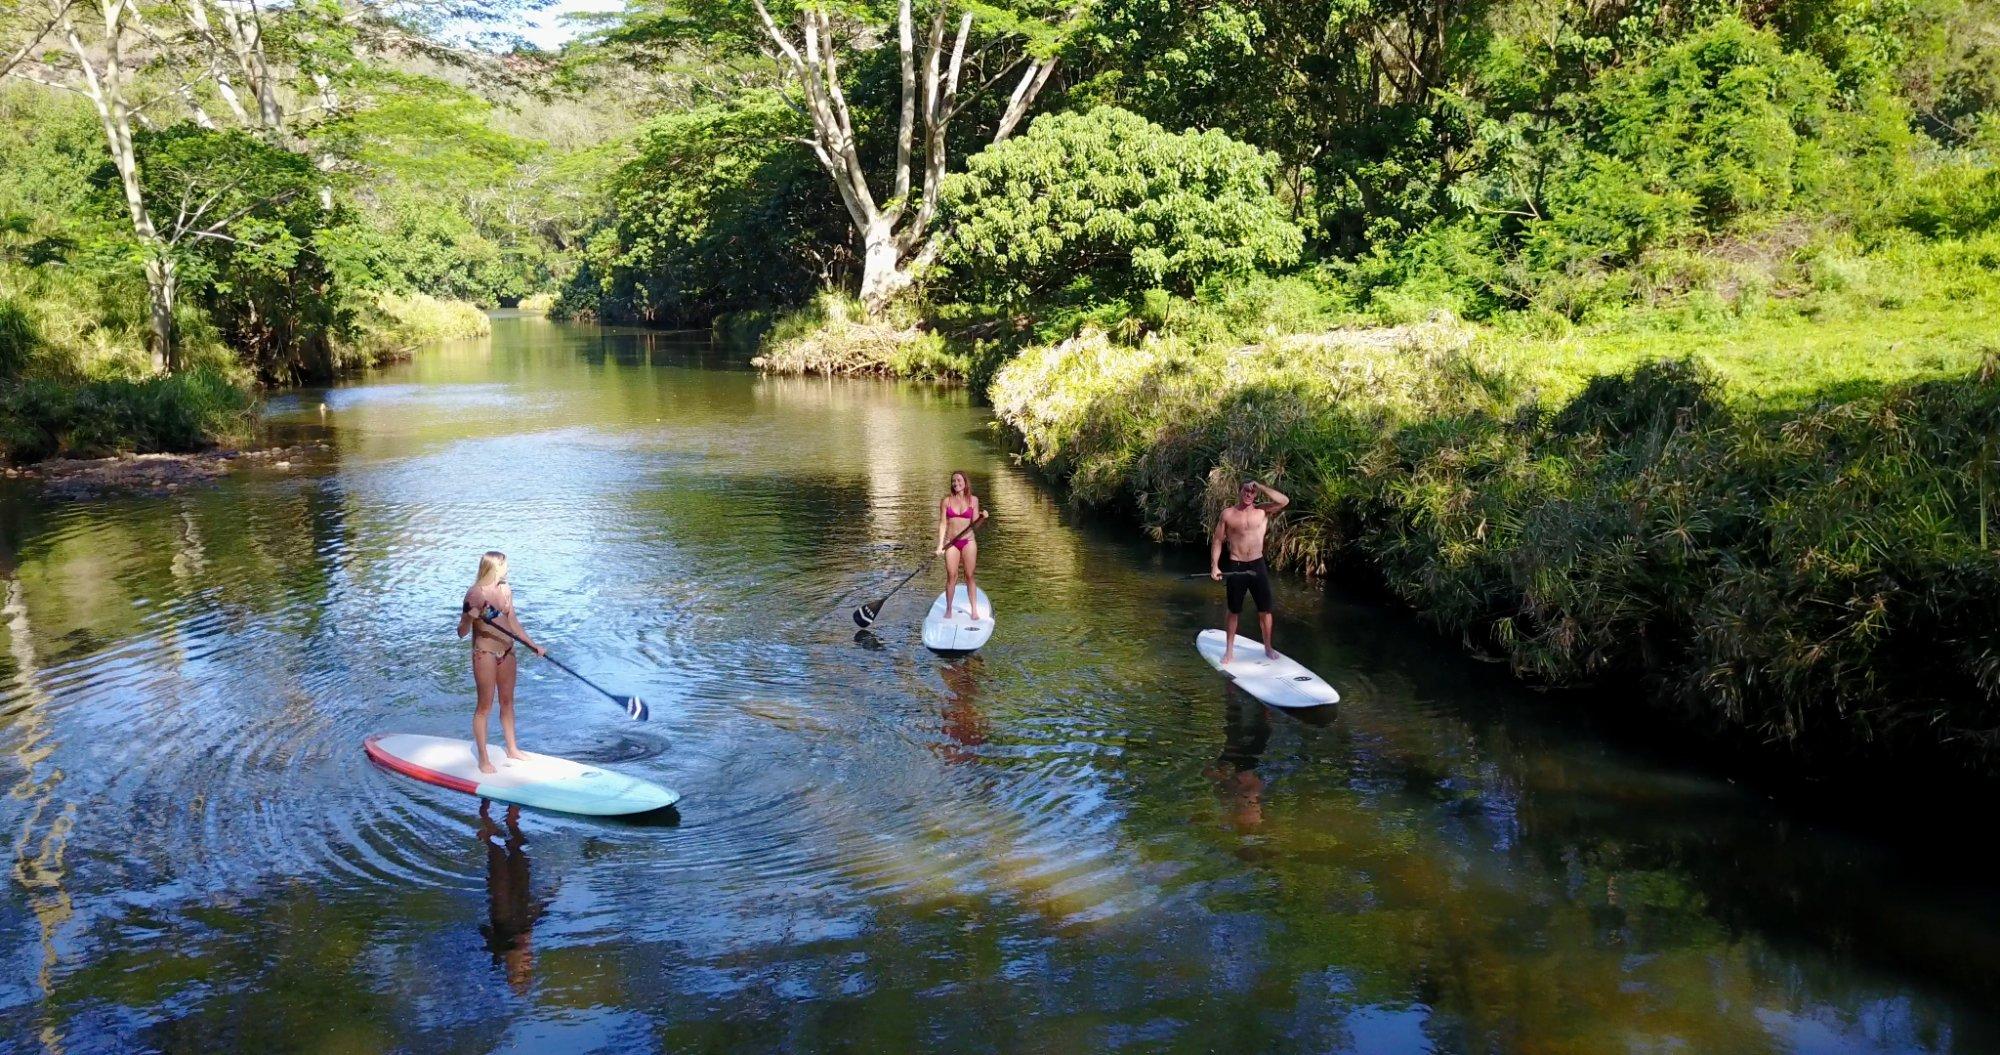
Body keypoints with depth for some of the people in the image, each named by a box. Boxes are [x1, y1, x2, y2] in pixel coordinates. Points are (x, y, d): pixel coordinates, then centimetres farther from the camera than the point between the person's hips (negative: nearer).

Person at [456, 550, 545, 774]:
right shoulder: (475, 594, -14)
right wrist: (469, 618, -33)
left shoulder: (506, 590, 4)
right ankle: (483, 759, 11)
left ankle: (512, 749, 31)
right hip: (485, 654, -6)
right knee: (484, 705, 2)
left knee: (507, 701, 17)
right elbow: (462, 632, -12)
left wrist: (534, 646, 12)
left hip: (507, 652, 6)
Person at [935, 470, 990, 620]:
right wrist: (940, 544, -6)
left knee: (969, 576, 4)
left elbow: (974, 522, 4)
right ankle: (948, 609, 9)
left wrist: (982, 516, -17)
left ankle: (974, 609, 9)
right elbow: (943, 523, 0)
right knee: (951, 576, -1)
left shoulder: (973, 500, 2)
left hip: (968, 541, 0)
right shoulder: (946, 501, 0)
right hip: (951, 542, 0)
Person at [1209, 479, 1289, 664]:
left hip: (1258, 565, 1)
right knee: (1234, 610, 7)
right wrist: (1214, 565, -9)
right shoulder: (1227, 514, -1)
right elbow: (1217, 541, 1)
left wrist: (1260, 487, -15)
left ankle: (1268, 647, 22)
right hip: (1236, 567, -1)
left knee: (1265, 609, 7)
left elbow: (1284, 501, -14)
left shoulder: (1262, 511, 1)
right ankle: (1229, 650, 17)